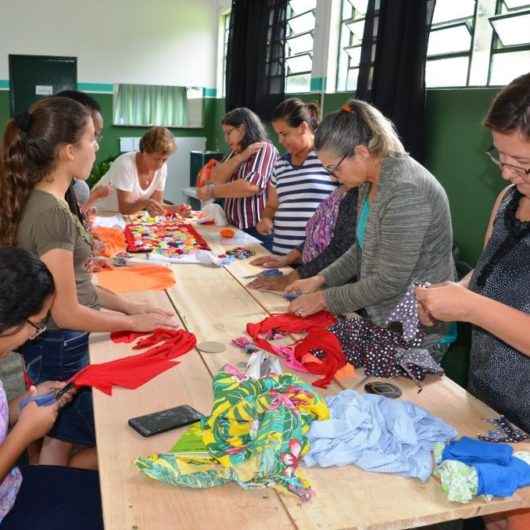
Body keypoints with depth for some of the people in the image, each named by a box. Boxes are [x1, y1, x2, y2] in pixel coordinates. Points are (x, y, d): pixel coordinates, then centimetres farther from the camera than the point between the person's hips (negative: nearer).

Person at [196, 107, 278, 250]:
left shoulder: (264, 149, -8)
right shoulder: (235, 153, 18)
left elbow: (251, 186, -24)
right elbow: (216, 179, 3)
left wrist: (212, 192, -15)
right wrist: (241, 157, -11)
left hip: (258, 231, -7)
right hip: (234, 229, 7)